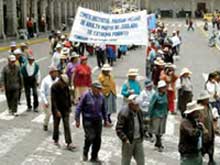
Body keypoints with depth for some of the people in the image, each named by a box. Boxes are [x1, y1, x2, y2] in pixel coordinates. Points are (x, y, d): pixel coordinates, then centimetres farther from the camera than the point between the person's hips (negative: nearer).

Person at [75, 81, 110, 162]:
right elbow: (79, 108, -6)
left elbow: (104, 109, 17)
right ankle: (85, 153, 12)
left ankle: (94, 157, 21)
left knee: (98, 139, 5)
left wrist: (105, 120, 17)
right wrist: (77, 120, -8)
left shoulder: (101, 96, 5)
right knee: (90, 137, -15)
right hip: (88, 120, -5)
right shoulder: (86, 95, -10)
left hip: (98, 120, 5)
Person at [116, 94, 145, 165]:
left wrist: (142, 135, 13)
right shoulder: (124, 114, -22)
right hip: (129, 141, -6)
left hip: (138, 140, 6)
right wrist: (125, 139, -24)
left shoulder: (139, 111, 2)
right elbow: (118, 129, -20)